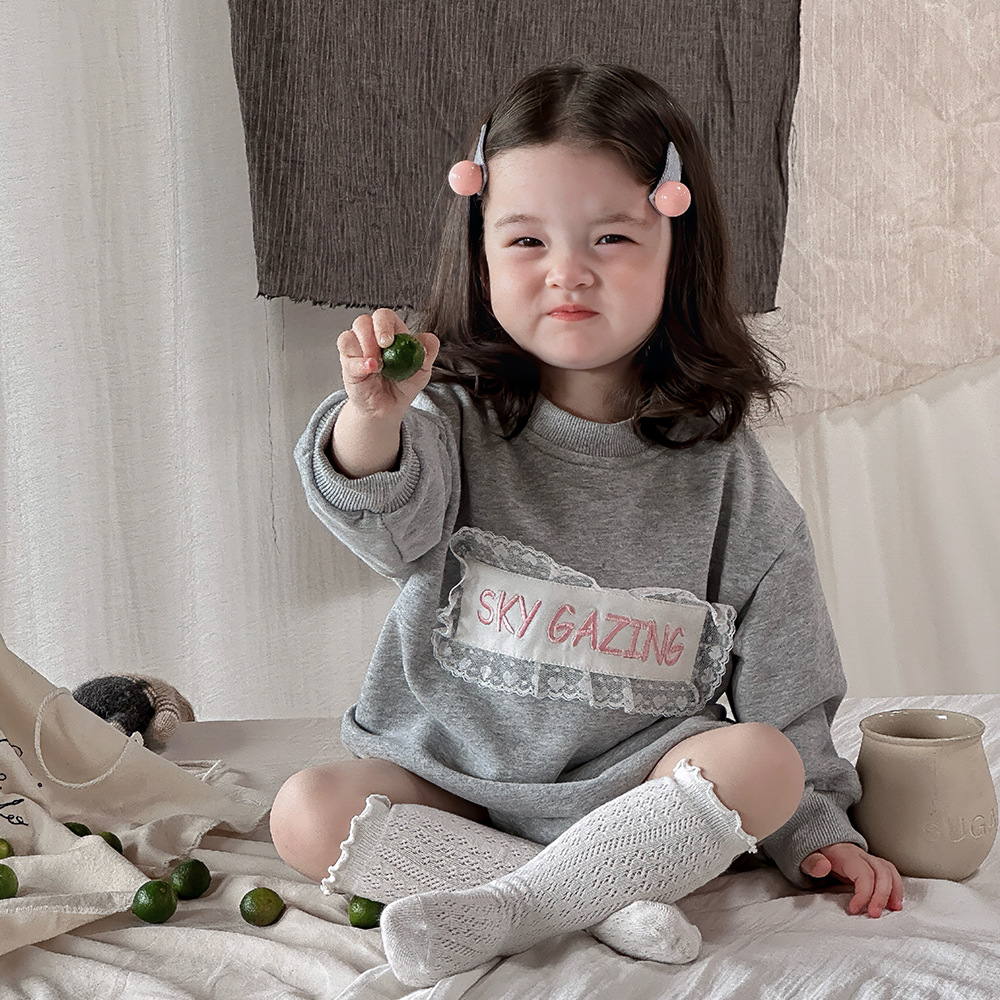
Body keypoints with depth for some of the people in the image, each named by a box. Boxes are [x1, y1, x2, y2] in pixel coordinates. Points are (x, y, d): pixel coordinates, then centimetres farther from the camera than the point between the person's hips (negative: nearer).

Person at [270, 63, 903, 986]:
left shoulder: (725, 473, -3)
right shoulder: (458, 420, -5)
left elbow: (783, 687, 3)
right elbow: (389, 523, -27)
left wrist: (815, 830, 1)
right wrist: (373, 418, -47)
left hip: (635, 786, 0)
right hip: (452, 777, 1)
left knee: (758, 760, -27)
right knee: (307, 813, -21)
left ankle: (500, 912, -27)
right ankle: (608, 899, -21)